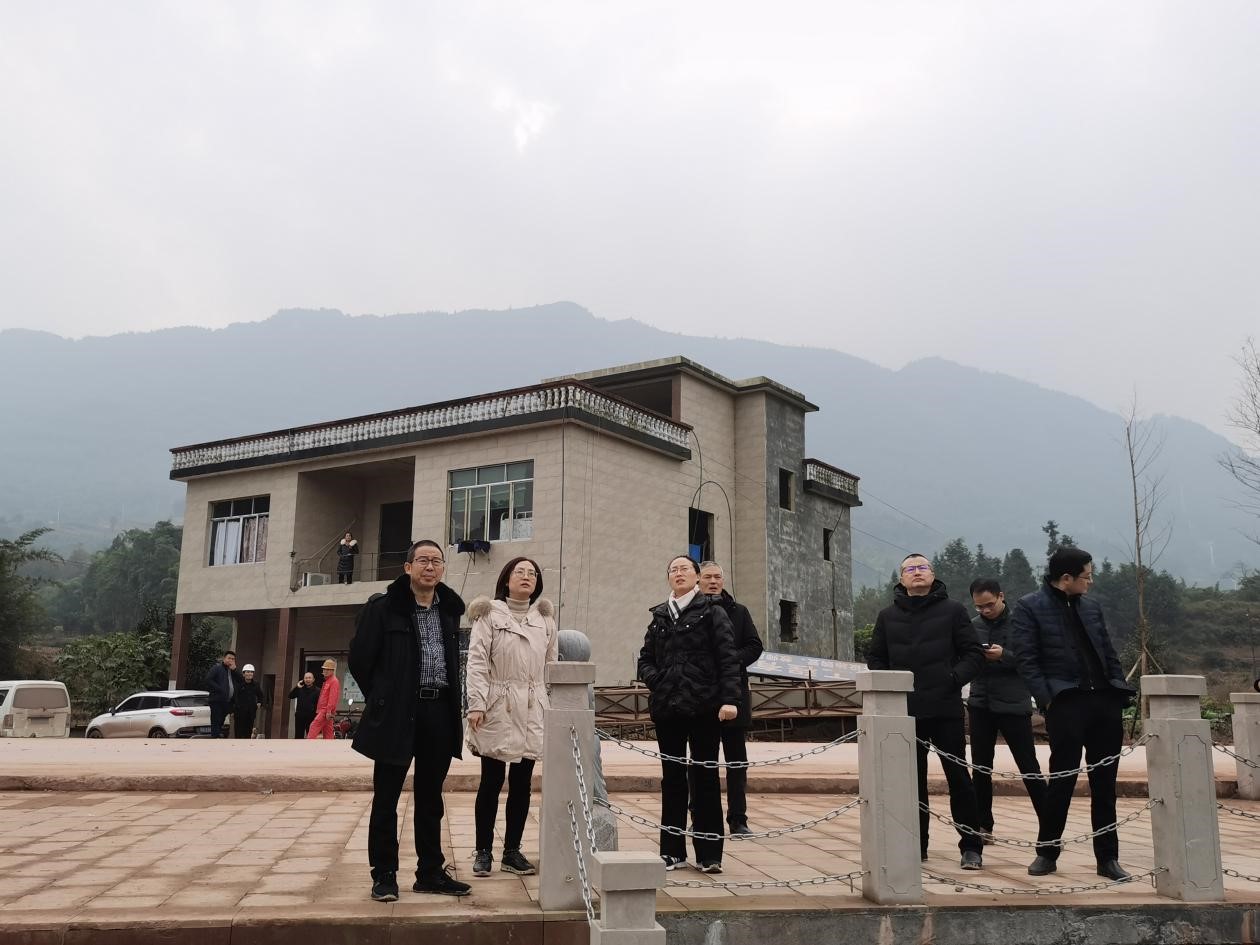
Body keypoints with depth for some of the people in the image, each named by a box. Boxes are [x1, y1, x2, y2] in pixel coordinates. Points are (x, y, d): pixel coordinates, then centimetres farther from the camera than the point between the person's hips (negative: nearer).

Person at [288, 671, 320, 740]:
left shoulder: (317, 690, -1)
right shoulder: (300, 689, 11)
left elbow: (320, 704, -7)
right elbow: (290, 696, 2)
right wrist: (296, 687, -9)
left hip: (311, 718, -4)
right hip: (299, 717, 4)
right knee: (298, 736, 9)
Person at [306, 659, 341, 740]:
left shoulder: (334, 681, -8)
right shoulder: (326, 681, 23)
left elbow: (332, 697, -18)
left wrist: (328, 711, -25)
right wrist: (318, 710, 22)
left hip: (326, 711, -10)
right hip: (323, 710, 10)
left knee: (314, 726, -18)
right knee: (328, 733, 7)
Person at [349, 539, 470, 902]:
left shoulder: (449, 610, 10)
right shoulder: (383, 607, -5)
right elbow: (360, 658, -2)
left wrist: (450, 700, 11)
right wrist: (382, 699, 3)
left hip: (439, 712, 5)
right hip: (397, 714, -5)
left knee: (430, 797, 12)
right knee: (386, 798, 3)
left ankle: (430, 872, 21)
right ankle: (383, 875, 13)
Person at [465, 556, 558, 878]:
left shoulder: (545, 619, 13)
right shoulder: (489, 614, 1)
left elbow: (552, 666, 13)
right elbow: (477, 662, -5)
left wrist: (555, 708, 10)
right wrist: (476, 704, -13)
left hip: (532, 710, 4)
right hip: (498, 708, -4)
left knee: (522, 783, 7)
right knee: (491, 781, 0)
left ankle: (512, 851, 16)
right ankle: (483, 851, 10)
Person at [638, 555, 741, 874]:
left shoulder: (712, 613, 2)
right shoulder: (659, 616, 14)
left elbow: (728, 658, -6)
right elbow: (645, 658, 18)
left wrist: (729, 699, -15)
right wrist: (655, 680, -3)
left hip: (704, 707, -4)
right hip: (667, 707, 4)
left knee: (706, 777, 2)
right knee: (672, 778, 8)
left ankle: (708, 854, 8)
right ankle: (672, 851, 15)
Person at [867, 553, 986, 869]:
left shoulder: (953, 611, 3)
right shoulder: (888, 616, 10)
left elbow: (973, 654, 1)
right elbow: (876, 660, 13)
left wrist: (954, 679, -13)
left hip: (946, 709, -2)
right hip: (905, 711, 3)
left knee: (959, 777, 0)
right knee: (913, 780, 10)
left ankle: (971, 847, 9)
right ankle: (916, 844, 20)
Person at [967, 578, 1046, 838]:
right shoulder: (973, 625, 6)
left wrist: (1004, 656, -22)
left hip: (1014, 705, -4)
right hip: (980, 705, 4)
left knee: (1029, 768, 3)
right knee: (981, 768, 8)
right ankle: (983, 825, 17)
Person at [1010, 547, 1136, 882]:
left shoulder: (1091, 607, 17)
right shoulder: (1030, 607, -1)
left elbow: (1109, 654, 18)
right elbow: (1027, 660, -7)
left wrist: (1121, 696, 9)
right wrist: (1046, 700, -15)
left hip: (1104, 701, 5)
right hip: (1065, 702, -5)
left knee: (1105, 784, 9)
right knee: (1061, 781, -1)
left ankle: (1108, 858, 18)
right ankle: (1047, 853, 14)